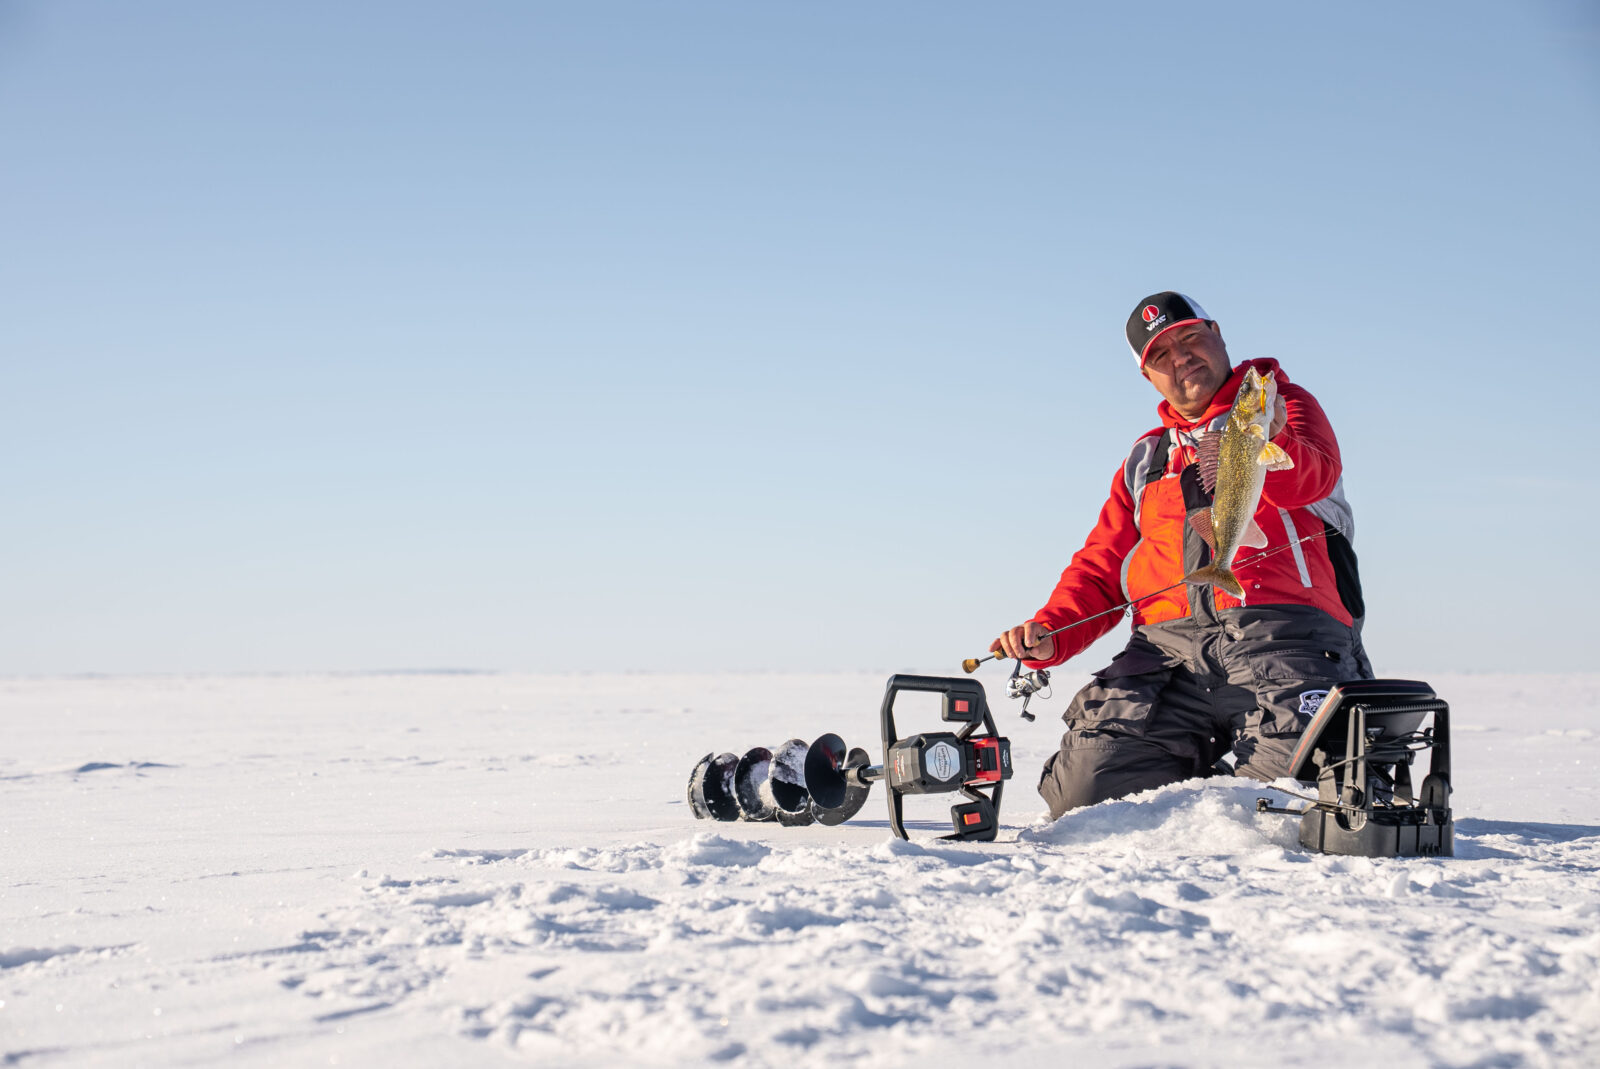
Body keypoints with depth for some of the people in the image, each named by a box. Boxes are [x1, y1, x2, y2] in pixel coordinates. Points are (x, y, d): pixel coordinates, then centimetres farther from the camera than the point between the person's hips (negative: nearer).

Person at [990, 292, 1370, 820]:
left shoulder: (1286, 405, 15)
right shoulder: (1144, 460, 30)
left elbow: (1311, 480, -8)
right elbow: (1100, 567, 25)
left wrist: (1271, 440, -33)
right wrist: (1048, 635, 5)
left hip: (1280, 631, -3)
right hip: (1168, 643, 4)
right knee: (1085, 786, -18)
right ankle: (1195, 777, 11)